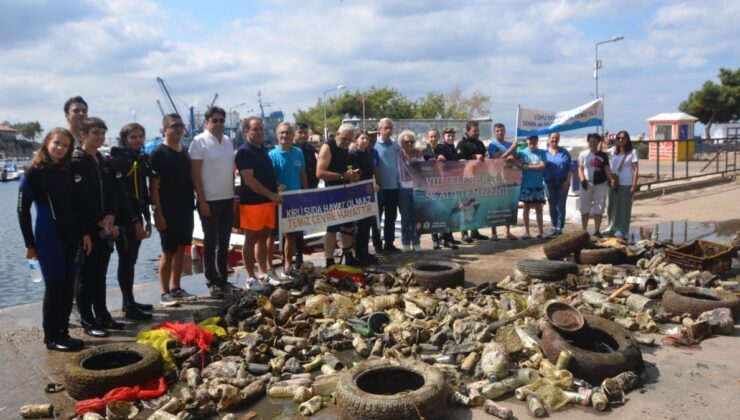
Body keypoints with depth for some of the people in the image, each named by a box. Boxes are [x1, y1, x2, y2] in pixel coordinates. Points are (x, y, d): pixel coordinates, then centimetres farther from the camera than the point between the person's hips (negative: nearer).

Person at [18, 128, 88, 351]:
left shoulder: (66, 172, 10)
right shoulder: (34, 172, -6)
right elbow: (23, 210, -5)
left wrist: (84, 233, 5)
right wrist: (30, 243, -8)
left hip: (70, 235, 6)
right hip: (49, 238, -5)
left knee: (68, 286, 8)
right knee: (54, 287, -2)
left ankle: (63, 333, 18)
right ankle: (51, 337, 10)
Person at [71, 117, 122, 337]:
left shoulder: (105, 162, 14)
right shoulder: (74, 162, -8)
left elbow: (114, 193, 13)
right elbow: (76, 199, -14)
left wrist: (111, 216, -4)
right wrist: (97, 223, -13)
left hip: (104, 228, 7)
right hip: (85, 229, -7)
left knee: (100, 273, 13)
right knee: (85, 274, 1)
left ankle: (102, 315, 22)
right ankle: (87, 321, 8)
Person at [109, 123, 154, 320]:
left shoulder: (141, 159, 14)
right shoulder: (119, 161, -11)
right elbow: (121, 194, -17)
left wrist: (147, 219, 16)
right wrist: (135, 222, -19)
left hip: (136, 217, 8)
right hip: (124, 218, -8)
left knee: (131, 259, 13)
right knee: (127, 260, -4)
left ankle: (129, 301, 22)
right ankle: (129, 307, 1)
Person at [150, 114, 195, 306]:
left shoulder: (185, 152, 12)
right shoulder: (159, 153, -9)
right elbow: (154, 186, -13)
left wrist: (191, 204, 14)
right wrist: (158, 213, -17)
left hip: (185, 209, 7)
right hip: (168, 211, -7)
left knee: (180, 249, 12)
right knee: (168, 252, -2)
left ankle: (176, 289, 22)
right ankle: (165, 293, 7)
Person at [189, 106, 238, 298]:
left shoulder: (228, 141, 10)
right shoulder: (199, 141, -8)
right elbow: (195, 174, -11)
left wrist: (234, 196, 10)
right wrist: (202, 201, -14)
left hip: (227, 199, 6)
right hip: (209, 200, -6)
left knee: (224, 242, 12)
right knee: (210, 242, 2)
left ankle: (223, 279, 22)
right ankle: (212, 282, 11)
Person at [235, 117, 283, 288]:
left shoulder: (263, 149, 14)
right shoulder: (244, 152, -11)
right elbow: (249, 180, -19)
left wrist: (275, 188, 12)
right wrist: (271, 195, -19)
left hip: (268, 201, 8)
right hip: (252, 202, -8)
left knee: (264, 237, 12)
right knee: (251, 239, 0)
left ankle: (263, 273, 21)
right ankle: (251, 278, 6)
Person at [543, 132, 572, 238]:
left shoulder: (564, 153, 6)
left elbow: (570, 167, 3)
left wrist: (567, 181, -7)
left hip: (562, 182, -1)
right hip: (549, 182, 1)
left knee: (560, 205, -4)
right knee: (552, 205, 6)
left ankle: (559, 228, 0)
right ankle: (554, 228, 15)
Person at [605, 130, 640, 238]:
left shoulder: (632, 152, -2)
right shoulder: (614, 151, 10)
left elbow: (636, 169, -6)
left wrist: (634, 185, -12)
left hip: (626, 184, -5)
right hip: (613, 183, 5)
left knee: (624, 207, 0)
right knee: (612, 206, 11)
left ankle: (622, 230, 7)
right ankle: (612, 227, 23)